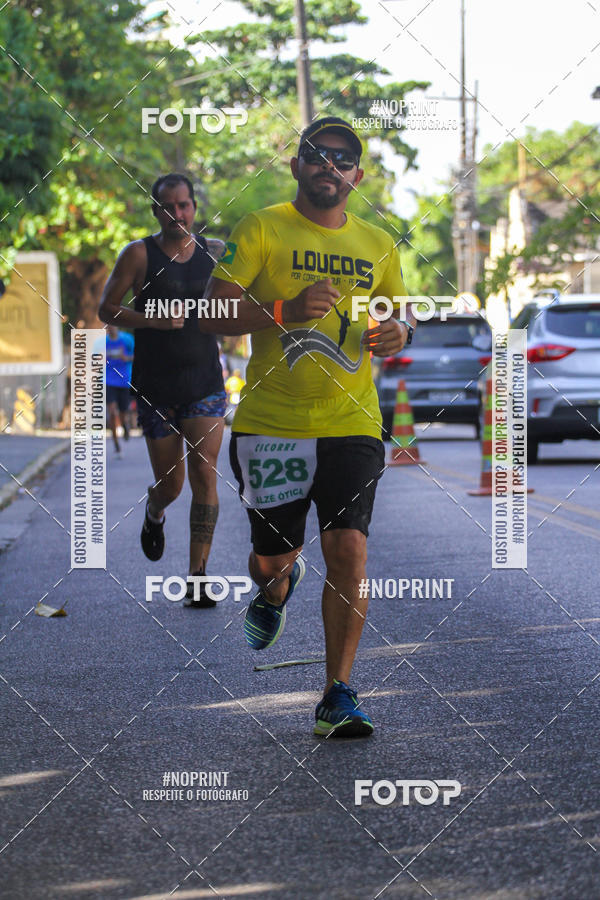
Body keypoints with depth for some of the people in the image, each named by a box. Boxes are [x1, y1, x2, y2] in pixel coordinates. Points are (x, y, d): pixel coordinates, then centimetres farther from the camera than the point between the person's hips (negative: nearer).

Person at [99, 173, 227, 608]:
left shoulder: (216, 253, 5)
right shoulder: (139, 254, -3)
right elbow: (107, 309, -2)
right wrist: (153, 320, -17)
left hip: (205, 381, 1)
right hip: (155, 386, -1)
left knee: (203, 474, -12)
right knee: (170, 482, 5)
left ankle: (198, 578, -7)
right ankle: (154, 517, 44)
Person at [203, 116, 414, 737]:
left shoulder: (378, 245, 11)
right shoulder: (260, 230, 0)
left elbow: (401, 309, 25)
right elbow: (215, 312, -7)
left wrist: (399, 333, 0)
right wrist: (286, 310, -23)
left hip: (352, 424, 1)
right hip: (270, 423, -1)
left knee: (348, 548, -14)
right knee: (270, 556, 7)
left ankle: (337, 694, -6)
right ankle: (276, 590, 47)